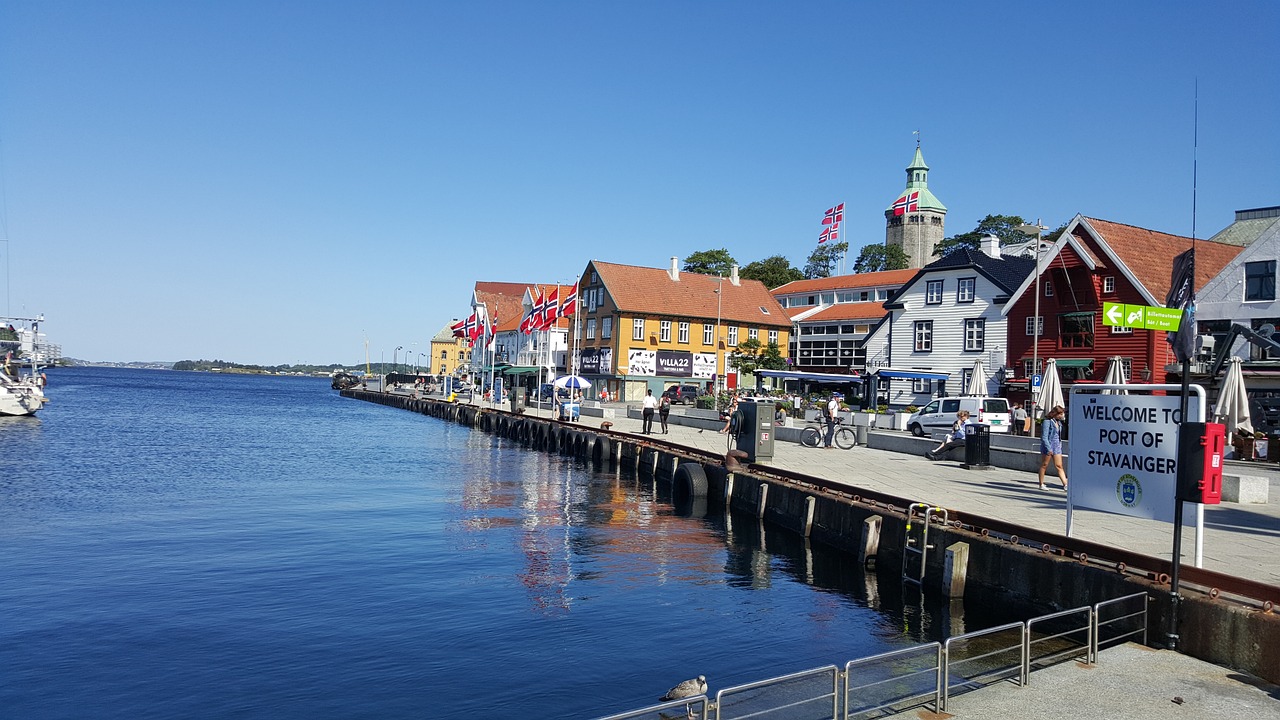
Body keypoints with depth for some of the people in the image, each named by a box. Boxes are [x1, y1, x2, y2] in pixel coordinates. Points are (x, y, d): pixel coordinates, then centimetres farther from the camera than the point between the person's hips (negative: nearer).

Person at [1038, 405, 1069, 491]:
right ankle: (1041, 484, 12)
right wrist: (1049, 449, -20)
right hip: (1048, 446, -6)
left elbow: (1059, 436, 18)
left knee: (1059, 466, 2)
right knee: (1044, 465, 4)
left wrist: (1060, 446, 15)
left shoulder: (1059, 422, 10)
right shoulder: (1047, 422, -12)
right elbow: (1044, 437, -16)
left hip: (1057, 446, 6)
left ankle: (1065, 485, -3)